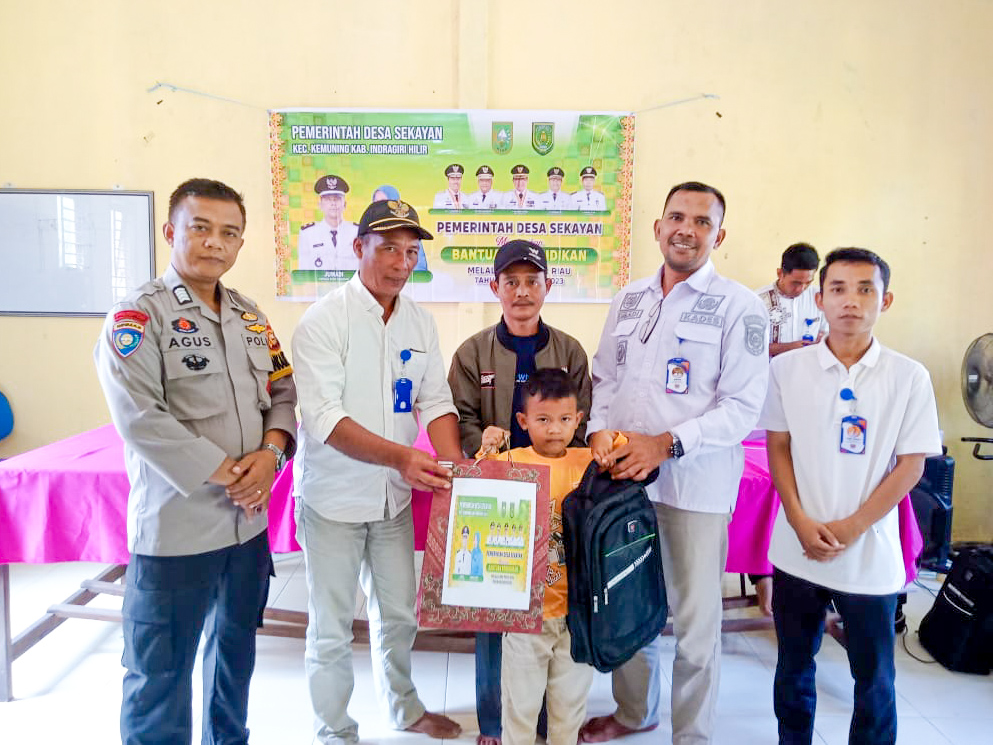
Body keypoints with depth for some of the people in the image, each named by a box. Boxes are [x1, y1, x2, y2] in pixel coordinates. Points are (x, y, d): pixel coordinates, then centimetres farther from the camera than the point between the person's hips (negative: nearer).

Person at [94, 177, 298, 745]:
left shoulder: (250, 316, 10)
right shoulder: (139, 315, -9)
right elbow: (140, 419, -19)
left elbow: (282, 394, 10)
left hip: (248, 521, 7)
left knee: (236, 651, 22)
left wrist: (269, 454, -9)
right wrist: (225, 474, -18)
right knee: (161, 673, 6)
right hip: (175, 527, -6)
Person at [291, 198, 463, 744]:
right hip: (333, 499, -5)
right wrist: (399, 456, -36)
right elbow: (325, 418, -23)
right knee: (332, 629, 10)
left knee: (399, 616, 21)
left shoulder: (420, 321, 2)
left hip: (394, 497, 5)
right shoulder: (324, 320, -15)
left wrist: (454, 467, -18)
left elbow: (436, 402, 0)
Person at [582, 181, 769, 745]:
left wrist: (666, 444, -19)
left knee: (695, 620, 7)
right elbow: (605, 378, 15)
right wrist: (600, 431, -4)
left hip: (696, 485, -4)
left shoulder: (739, 306, -6)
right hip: (623, 476, 5)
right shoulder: (630, 300, 11)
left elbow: (744, 406, -11)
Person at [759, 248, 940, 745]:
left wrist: (851, 528, -11)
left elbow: (911, 465, -4)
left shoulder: (909, 377, -5)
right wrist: (802, 524, -9)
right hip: (797, 549, 1)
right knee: (794, 666, 17)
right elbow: (778, 449, 1)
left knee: (875, 675, 12)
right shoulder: (787, 369, -3)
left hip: (870, 554, -1)